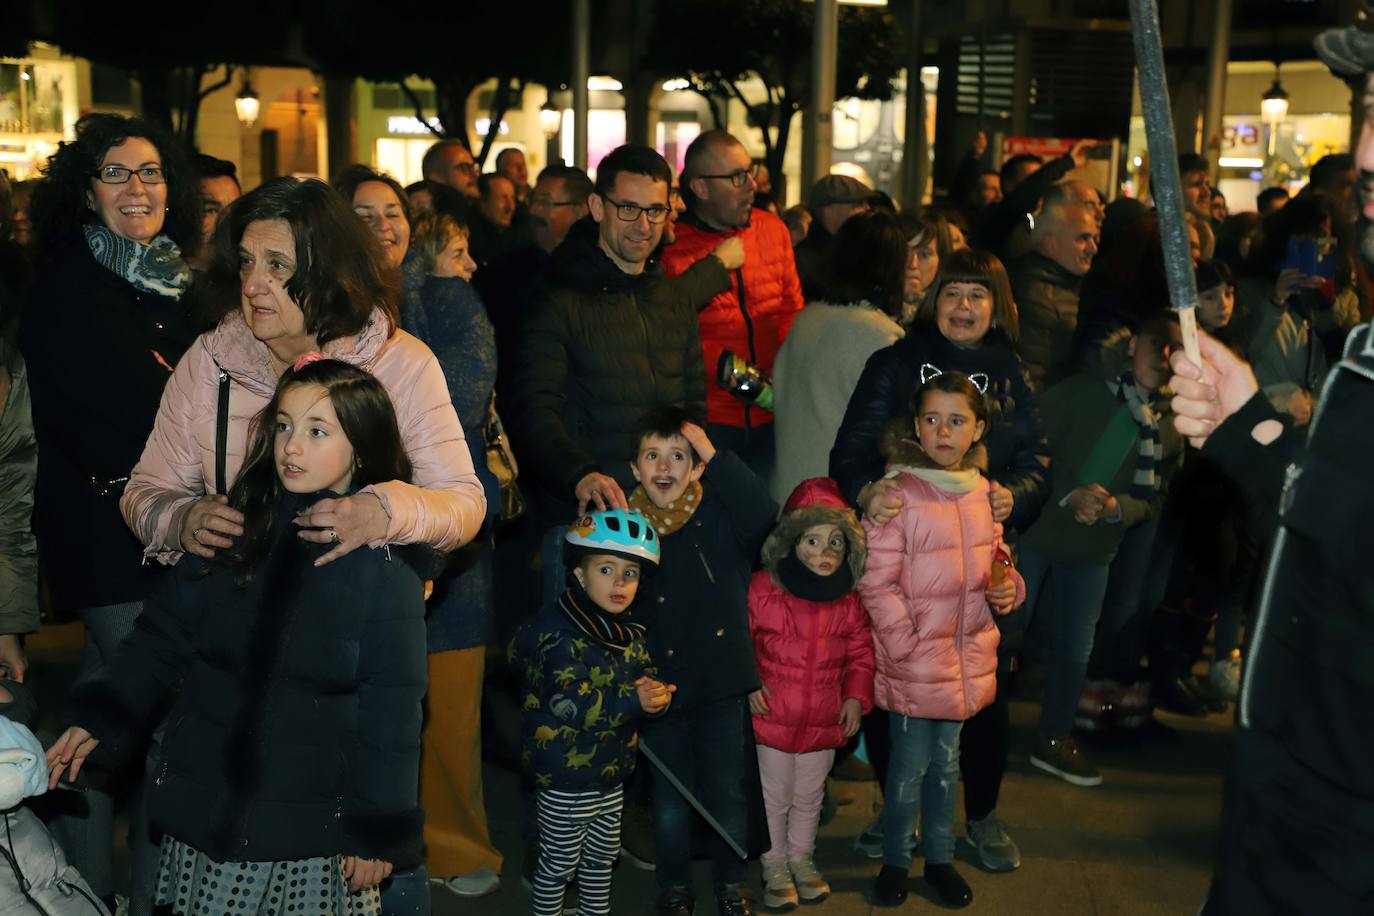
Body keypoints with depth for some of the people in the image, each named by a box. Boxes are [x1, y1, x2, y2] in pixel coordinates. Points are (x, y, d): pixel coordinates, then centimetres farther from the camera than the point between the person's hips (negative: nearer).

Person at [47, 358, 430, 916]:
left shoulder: (388, 564, -9)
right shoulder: (235, 526, -1)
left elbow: (392, 706, -7)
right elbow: (163, 635, 5)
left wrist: (379, 832, -6)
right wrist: (99, 718, -7)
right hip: (205, 805, 3)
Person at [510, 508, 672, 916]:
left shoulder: (631, 634, 6)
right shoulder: (561, 636, -22)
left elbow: (642, 676, 16)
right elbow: (569, 704, -30)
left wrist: (655, 694, -9)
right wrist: (632, 701, -33)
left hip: (611, 774, 8)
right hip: (566, 780, -8)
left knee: (602, 857, 23)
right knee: (559, 864, 7)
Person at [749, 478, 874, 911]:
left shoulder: (847, 602, -2)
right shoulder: (761, 589, -13)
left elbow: (860, 651, 8)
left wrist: (855, 697, 0)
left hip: (823, 722, 3)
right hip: (773, 717, -3)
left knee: (809, 797, 20)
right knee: (774, 797, 11)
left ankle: (801, 859, 40)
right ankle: (775, 867, 29)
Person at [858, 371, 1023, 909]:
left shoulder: (982, 491, 4)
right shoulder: (897, 491, -15)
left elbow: (995, 556, 18)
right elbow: (877, 583, -15)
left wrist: (1008, 586, -3)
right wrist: (906, 645, -16)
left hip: (968, 655, 5)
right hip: (913, 659, -5)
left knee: (946, 760, 18)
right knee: (910, 762, 7)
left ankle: (939, 858, 34)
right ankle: (895, 860, 27)